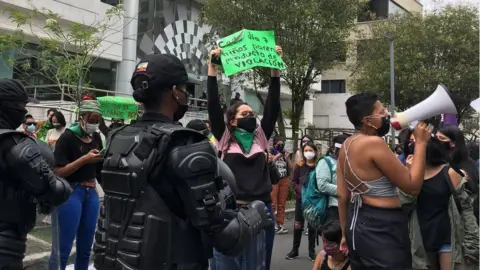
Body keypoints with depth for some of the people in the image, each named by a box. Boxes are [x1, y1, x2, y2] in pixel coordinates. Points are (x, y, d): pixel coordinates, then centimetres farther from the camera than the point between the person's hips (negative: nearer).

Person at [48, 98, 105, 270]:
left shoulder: (96, 137, 8)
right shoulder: (68, 137, -10)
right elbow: (58, 172, -16)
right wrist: (85, 159, -21)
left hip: (91, 193, 6)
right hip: (71, 193, -6)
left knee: (86, 247, 13)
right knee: (63, 246, -2)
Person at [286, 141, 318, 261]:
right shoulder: (299, 166, 1)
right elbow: (293, 181, 3)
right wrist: (300, 190, -12)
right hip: (301, 199, 1)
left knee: (312, 225, 8)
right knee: (298, 225, 7)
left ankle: (311, 251, 19)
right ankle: (294, 250, 18)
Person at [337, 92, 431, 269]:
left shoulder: (346, 145, 6)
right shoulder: (374, 143, -20)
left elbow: (342, 195, 9)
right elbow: (413, 186, -15)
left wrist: (346, 232, 18)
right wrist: (421, 142, -8)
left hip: (358, 224, 9)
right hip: (382, 229, -9)